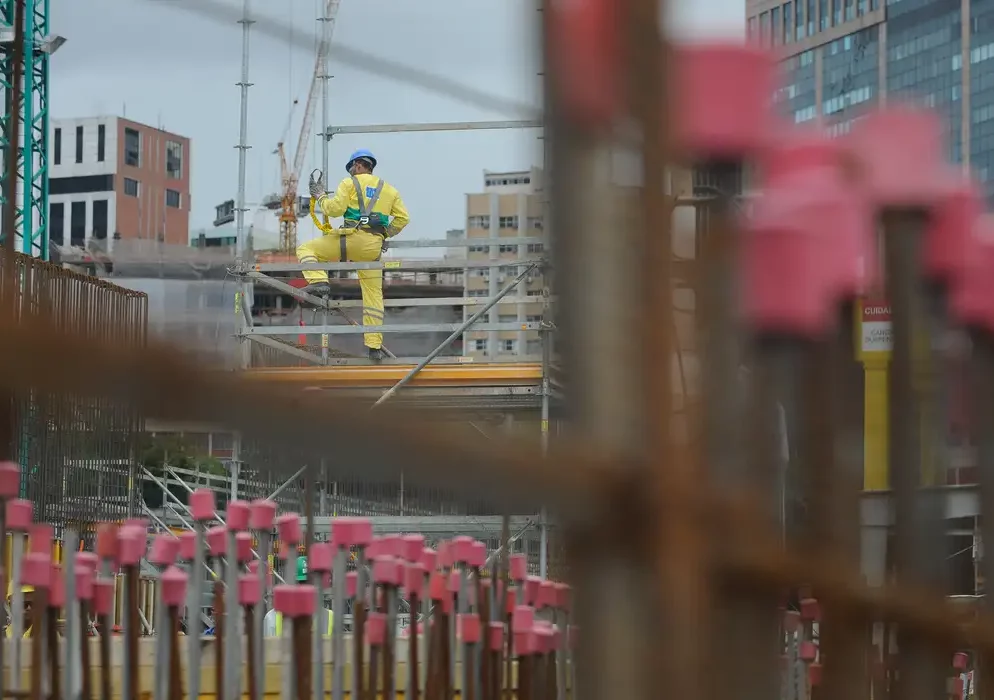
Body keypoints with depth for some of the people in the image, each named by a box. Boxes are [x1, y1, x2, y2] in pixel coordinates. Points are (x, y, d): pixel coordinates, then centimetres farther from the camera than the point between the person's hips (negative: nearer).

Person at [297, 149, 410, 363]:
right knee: (373, 295, 10)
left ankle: (318, 281, -17)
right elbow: (402, 218, 15)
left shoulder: (350, 183, 5)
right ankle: (374, 345, 8)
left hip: (353, 238, -5)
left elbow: (334, 209, -4)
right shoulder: (389, 189, 20)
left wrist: (319, 195, 13)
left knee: (306, 249, 8)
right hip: (374, 246, 5)